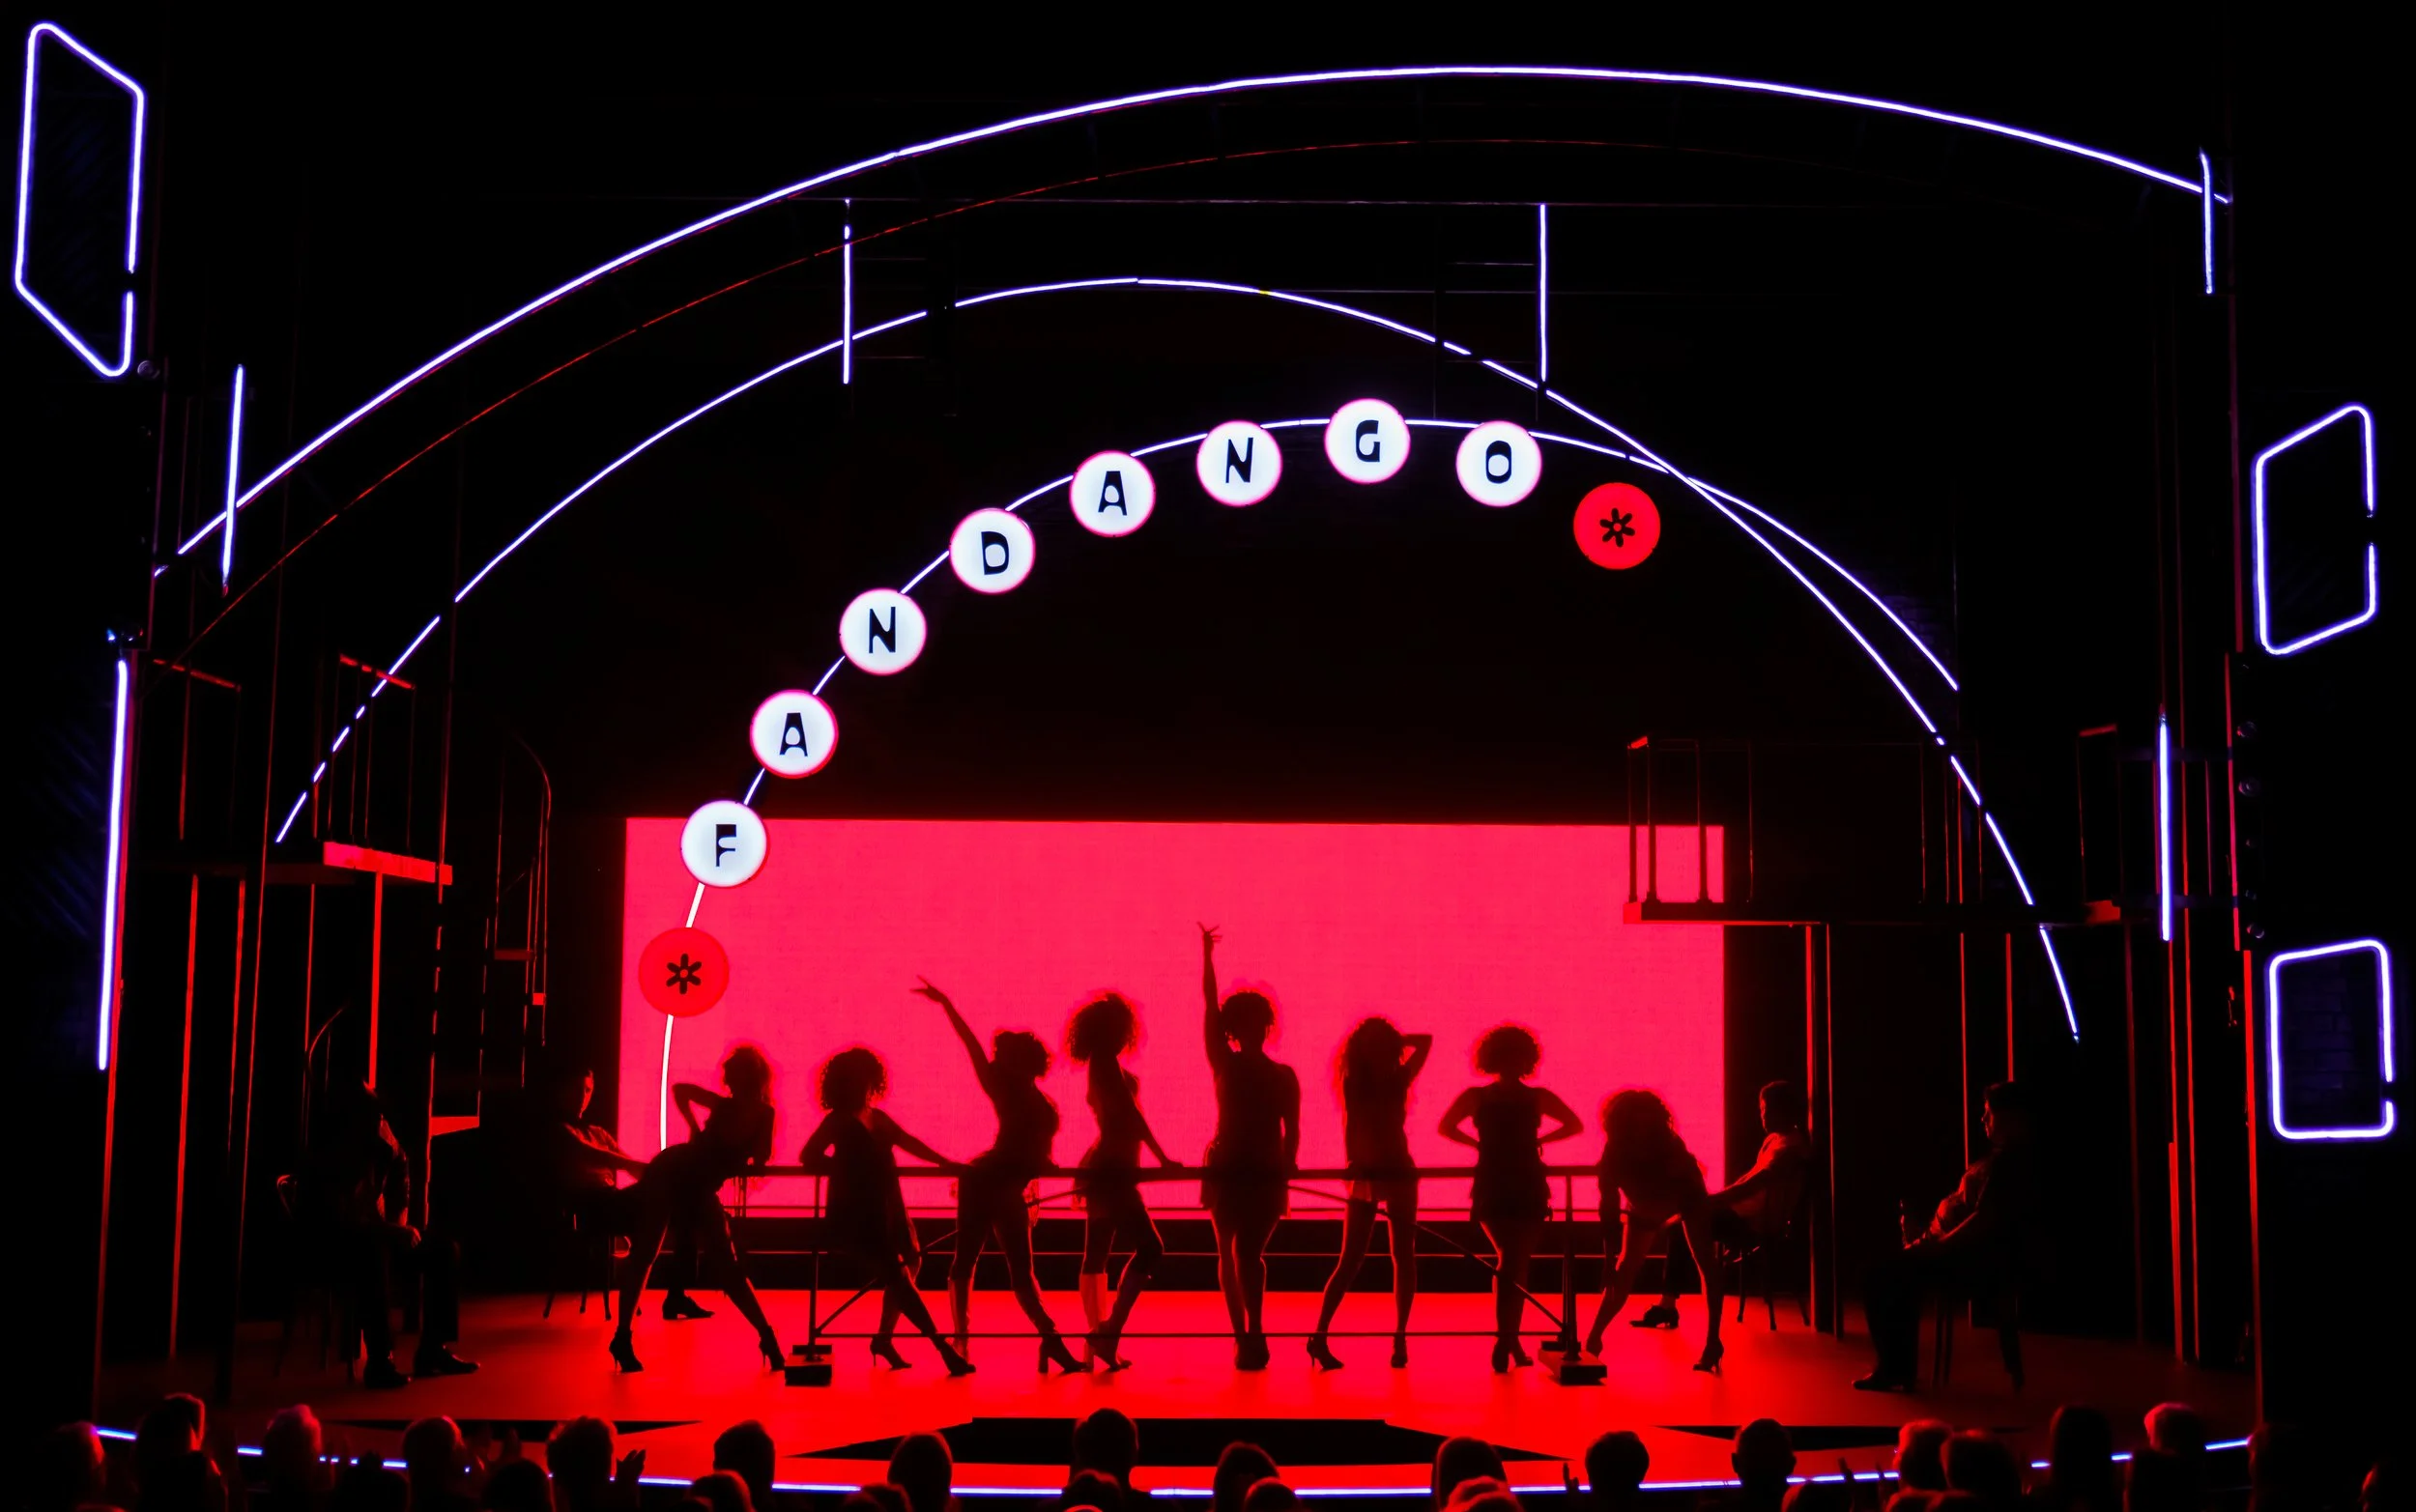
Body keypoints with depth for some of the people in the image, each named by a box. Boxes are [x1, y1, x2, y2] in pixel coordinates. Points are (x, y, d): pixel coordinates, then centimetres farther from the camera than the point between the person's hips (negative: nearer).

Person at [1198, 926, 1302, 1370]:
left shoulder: (1283, 1076, 6)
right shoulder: (1224, 1065, 6)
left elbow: (1292, 1132, 4)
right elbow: (1210, 1008, 0)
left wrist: (1285, 1172, -6)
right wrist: (1207, 955, -4)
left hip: (1266, 1175, -2)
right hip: (1227, 1170, 2)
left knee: (1247, 1252, -13)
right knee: (1233, 1254, 3)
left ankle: (1250, 1338, -12)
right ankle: (1247, 1337, 9)